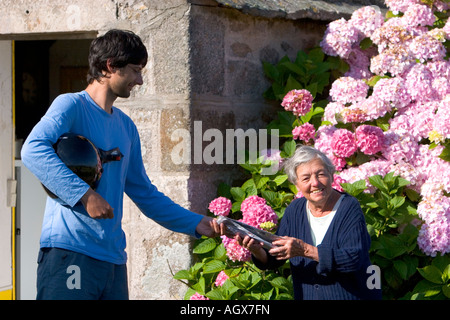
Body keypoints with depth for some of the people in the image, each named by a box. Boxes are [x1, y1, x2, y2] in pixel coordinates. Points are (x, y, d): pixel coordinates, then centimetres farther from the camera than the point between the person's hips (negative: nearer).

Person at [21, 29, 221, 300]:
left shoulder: (127, 127, 21)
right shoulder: (71, 105, -2)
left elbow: (145, 194, 26)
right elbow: (33, 150, -21)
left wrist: (196, 224, 18)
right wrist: (84, 194, -26)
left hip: (114, 257, 8)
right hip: (69, 253, -7)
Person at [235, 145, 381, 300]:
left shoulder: (349, 208, -9)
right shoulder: (295, 210, 6)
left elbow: (354, 259, -19)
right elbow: (275, 260, 7)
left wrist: (305, 250, -24)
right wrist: (257, 251, -14)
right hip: (306, 296, 4)